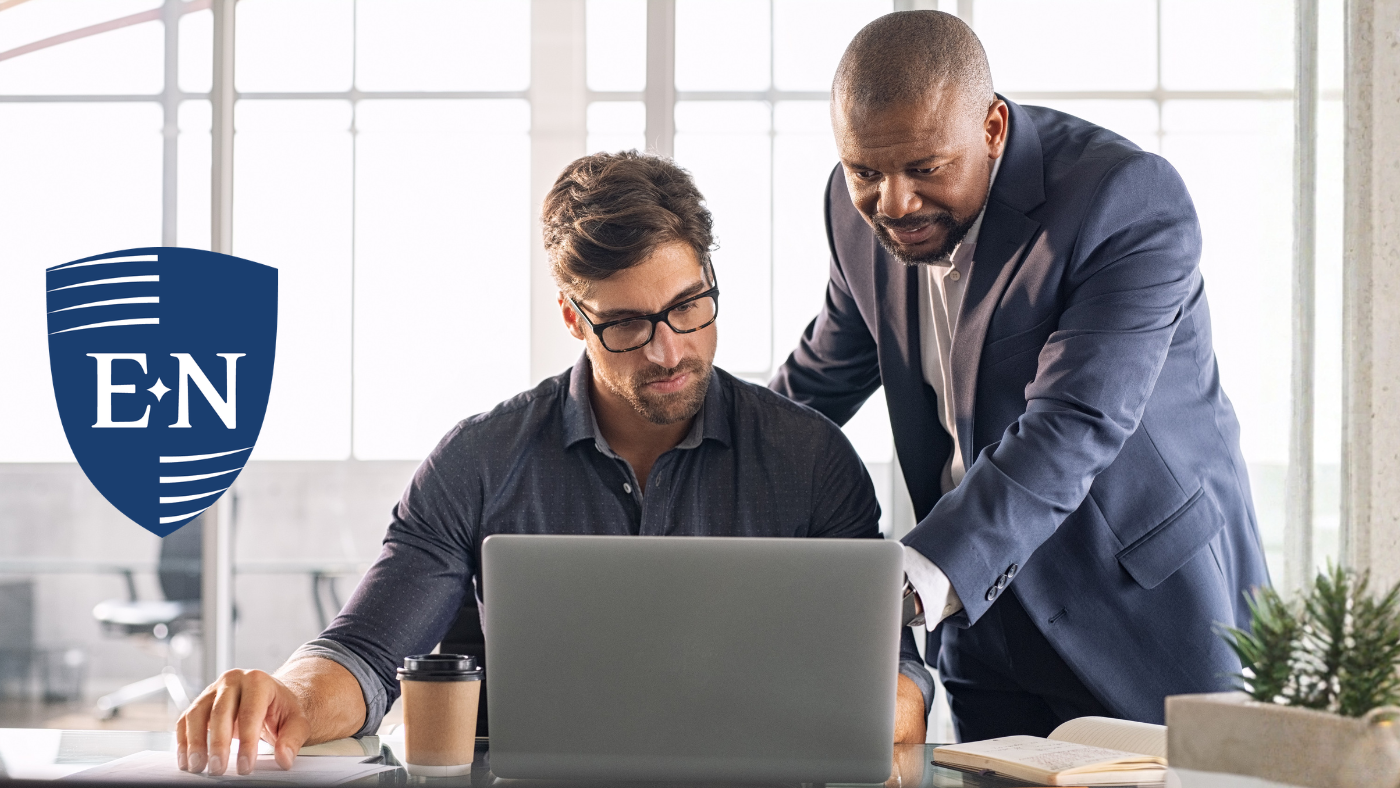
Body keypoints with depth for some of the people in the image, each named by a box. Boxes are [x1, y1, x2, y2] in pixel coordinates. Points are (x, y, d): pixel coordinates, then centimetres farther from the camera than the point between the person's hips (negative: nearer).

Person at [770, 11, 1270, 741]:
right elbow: (824, 377, 13)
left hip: (1147, 608, -5)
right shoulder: (861, 206, -4)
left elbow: (1071, 429, -34)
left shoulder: (1133, 201, -23)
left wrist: (910, 585, -45)